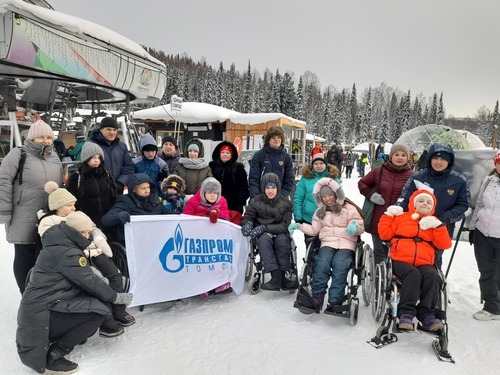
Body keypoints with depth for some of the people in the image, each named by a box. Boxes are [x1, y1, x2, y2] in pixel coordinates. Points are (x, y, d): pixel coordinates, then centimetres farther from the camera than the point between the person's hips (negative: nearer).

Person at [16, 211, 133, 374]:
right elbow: (90, 281, -18)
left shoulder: (59, 242, 8)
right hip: (42, 313, -10)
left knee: (97, 298, 7)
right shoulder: (67, 252, -22)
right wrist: (115, 297, -4)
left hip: (40, 304, 10)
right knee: (98, 310, -20)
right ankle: (50, 356, -9)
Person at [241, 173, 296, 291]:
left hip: (279, 232, 0)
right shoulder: (255, 201, 1)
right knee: (265, 240, -35)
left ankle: (282, 276, -30)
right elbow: (247, 217, 7)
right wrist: (248, 223, -20)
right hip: (261, 234, 0)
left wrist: (265, 227, -21)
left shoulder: (286, 203, -1)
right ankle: (276, 277, -44)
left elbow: (285, 226, -7)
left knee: (283, 240, -34)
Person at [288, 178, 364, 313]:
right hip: (327, 243, 3)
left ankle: (335, 302, -30)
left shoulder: (349, 209, 8)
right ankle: (316, 298, -25)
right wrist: (299, 226, 3)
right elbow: (314, 230, 17)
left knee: (340, 266, -31)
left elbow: (361, 227, 5)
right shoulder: (320, 212, 21)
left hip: (346, 245, -2)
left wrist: (355, 227, -19)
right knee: (322, 264, -29)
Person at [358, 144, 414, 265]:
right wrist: (370, 195, -2)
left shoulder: (411, 175, -3)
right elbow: (362, 183, 13)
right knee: (379, 252, 15)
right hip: (378, 220, 2)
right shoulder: (379, 171, 1)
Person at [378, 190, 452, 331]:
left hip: (425, 263, 2)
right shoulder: (401, 217, 19)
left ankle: (427, 315, -24)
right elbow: (385, 234, 11)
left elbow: (445, 244, 10)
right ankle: (406, 313, -33)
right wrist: (388, 215, 6)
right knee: (413, 274, -35)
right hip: (401, 261, -2)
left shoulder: (434, 223, 24)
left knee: (432, 276, -31)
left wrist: (439, 227, -3)